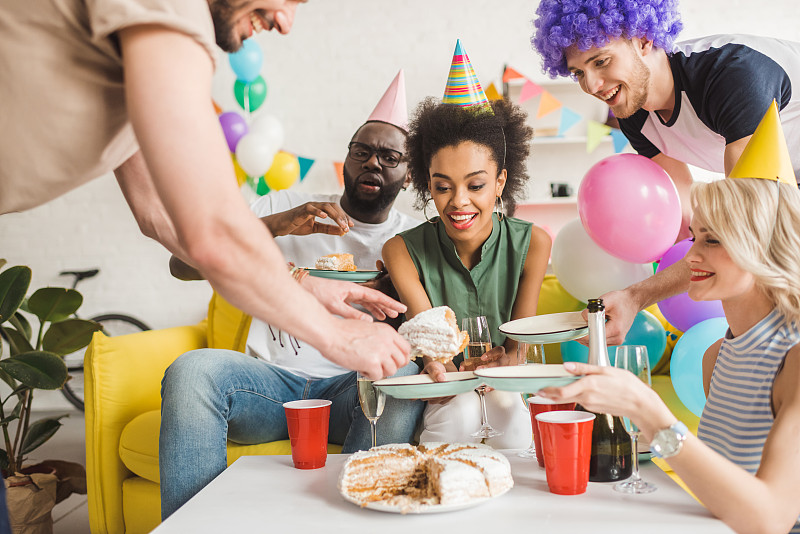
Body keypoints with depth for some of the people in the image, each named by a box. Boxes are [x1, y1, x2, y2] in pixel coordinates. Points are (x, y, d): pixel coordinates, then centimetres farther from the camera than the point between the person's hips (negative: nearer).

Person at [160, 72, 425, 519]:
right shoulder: (284, 207, 10)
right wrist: (276, 225, -16)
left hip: (350, 389, 0)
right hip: (272, 381, 1)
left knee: (405, 373, -33)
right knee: (191, 370, -29)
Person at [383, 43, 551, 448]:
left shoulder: (531, 244, -8)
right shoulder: (403, 251, -11)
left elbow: (518, 347, -6)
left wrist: (502, 361, -32)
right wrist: (437, 363, -42)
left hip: (506, 392, 2)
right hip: (444, 400, -1)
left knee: (511, 414, -31)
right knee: (461, 410, -33)